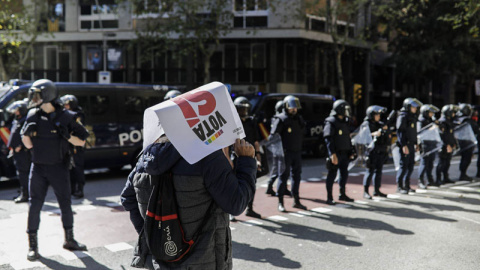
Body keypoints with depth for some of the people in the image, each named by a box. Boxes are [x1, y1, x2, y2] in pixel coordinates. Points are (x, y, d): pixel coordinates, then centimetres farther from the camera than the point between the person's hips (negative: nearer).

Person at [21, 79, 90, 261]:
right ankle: (32, 245, 11)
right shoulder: (33, 116, 2)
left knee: (66, 205, 7)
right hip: (38, 168, 1)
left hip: (59, 168, -1)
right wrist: (26, 133, -13)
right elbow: (28, 144, 7)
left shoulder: (66, 117, -6)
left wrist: (67, 135, -20)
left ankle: (69, 240, 24)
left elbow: (81, 142, -2)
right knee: (34, 206, 0)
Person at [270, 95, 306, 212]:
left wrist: (300, 148, 11)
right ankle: (280, 202, 6)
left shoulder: (299, 119, 14)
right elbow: (274, 135, -13)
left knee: (297, 176, 12)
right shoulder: (281, 119, -8)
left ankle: (296, 201, 22)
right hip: (286, 153, -7)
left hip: (297, 152, 7)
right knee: (284, 176, -2)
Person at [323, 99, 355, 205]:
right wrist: (332, 154, -24)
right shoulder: (331, 122, -11)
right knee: (332, 175, -3)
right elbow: (328, 140, -18)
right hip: (336, 154, -8)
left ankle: (342, 194, 29)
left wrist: (350, 152, 18)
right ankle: (329, 198, 4)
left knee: (344, 174, 14)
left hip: (344, 153, 8)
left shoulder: (345, 122, 16)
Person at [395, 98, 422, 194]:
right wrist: (404, 145, -23)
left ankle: (406, 185, 21)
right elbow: (400, 132, -18)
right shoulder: (402, 117, -12)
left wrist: (416, 143, 22)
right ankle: (399, 186, 1)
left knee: (411, 165, 11)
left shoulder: (412, 117, 17)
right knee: (404, 165, -7)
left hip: (411, 144, 9)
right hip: (405, 145, -9)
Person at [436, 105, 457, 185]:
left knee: (447, 163, 13)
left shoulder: (450, 121, 18)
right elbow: (442, 135, -21)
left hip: (449, 146, 9)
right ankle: (438, 179, -3)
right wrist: (447, 145, -23)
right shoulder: (442, 122, -14)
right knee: (442, 163, -7)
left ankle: (446, 178, 21)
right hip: (444, 146, -9)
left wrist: (454, 144, 23)